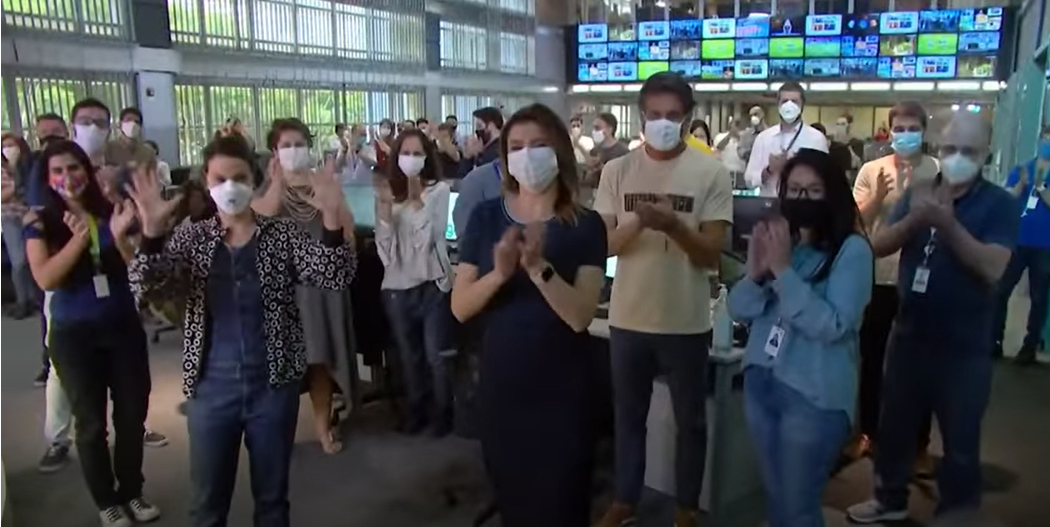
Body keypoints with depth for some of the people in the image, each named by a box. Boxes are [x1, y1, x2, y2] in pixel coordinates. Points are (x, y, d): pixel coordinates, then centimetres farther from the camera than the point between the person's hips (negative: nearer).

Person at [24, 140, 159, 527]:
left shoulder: (111, 212, -1)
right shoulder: (40, 222, -5)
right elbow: (45, 279, -16)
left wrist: (119, 236, -21)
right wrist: (79, 238, -26)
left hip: (124, 326, 2)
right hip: (73, 334, -2)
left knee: (132, 414, 9)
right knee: (91, 421, 9)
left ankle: (132, 491, 29)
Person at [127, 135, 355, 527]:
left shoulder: (284, 234, -2)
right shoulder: (190, 238, 1)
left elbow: (335, 278, -14)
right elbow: (146, 289, -13)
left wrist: (331, 218, -30)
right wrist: (152, 230, -29)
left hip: (274, 385, 0)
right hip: (212, 388, 1)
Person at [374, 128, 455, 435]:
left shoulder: (439, 190, -3)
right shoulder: (388, 192, 4)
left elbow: (430, 236, -12)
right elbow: (384, 244, -3)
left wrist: (416, 198, -18)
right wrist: (385, 205, -15)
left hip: (432, 283, -3)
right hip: (397, 286, 3)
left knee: (435, 356, 2)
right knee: (409, 356, 14)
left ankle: (442, 412, 21)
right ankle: (416, 410, 31)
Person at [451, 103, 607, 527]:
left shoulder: (585, 225, -8)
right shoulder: (485, 217, -2)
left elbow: (580, 316, -18)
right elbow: (459, 308, -7)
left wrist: (539, 266, -31)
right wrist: (499, 273, -24)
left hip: (562, 388, -2)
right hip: (500, 383, 3)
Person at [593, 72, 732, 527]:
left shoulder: (711, 173, -6)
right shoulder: (617, 171, 0)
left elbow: (712, 255, -9)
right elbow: (602, 244, -2)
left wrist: (674, 225, -27)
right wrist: (638, 222, -22)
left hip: (686, 322, -1)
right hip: (627, 318, 2)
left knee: (690, 420, 14)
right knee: (628, 415, 17)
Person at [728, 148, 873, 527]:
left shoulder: (852, 250, -10)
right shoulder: (774, 239, 6)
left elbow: (831, 326, -21)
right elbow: (739, 311, 3)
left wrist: (783, 270, -23)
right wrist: (756, 271, -16)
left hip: (814, 395, -5)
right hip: (760, 382, 6)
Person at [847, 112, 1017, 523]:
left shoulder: (998, 204, -7)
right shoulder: (918, 192, 4)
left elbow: (993, 268, -21)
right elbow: (879, 246, -5)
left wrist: (948, 222, -31)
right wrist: (914, 219, -23)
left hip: (964, 346, -4)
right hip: (910, 334, 4)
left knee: (960, 441, 8)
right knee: (895, 424, 17)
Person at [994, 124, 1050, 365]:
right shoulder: (1020, 170, 6)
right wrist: (1021, 184, -18)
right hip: (1017, 242, 1)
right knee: (1001, 291, 0)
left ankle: (1030, 346, 14)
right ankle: (995, 341, 8)